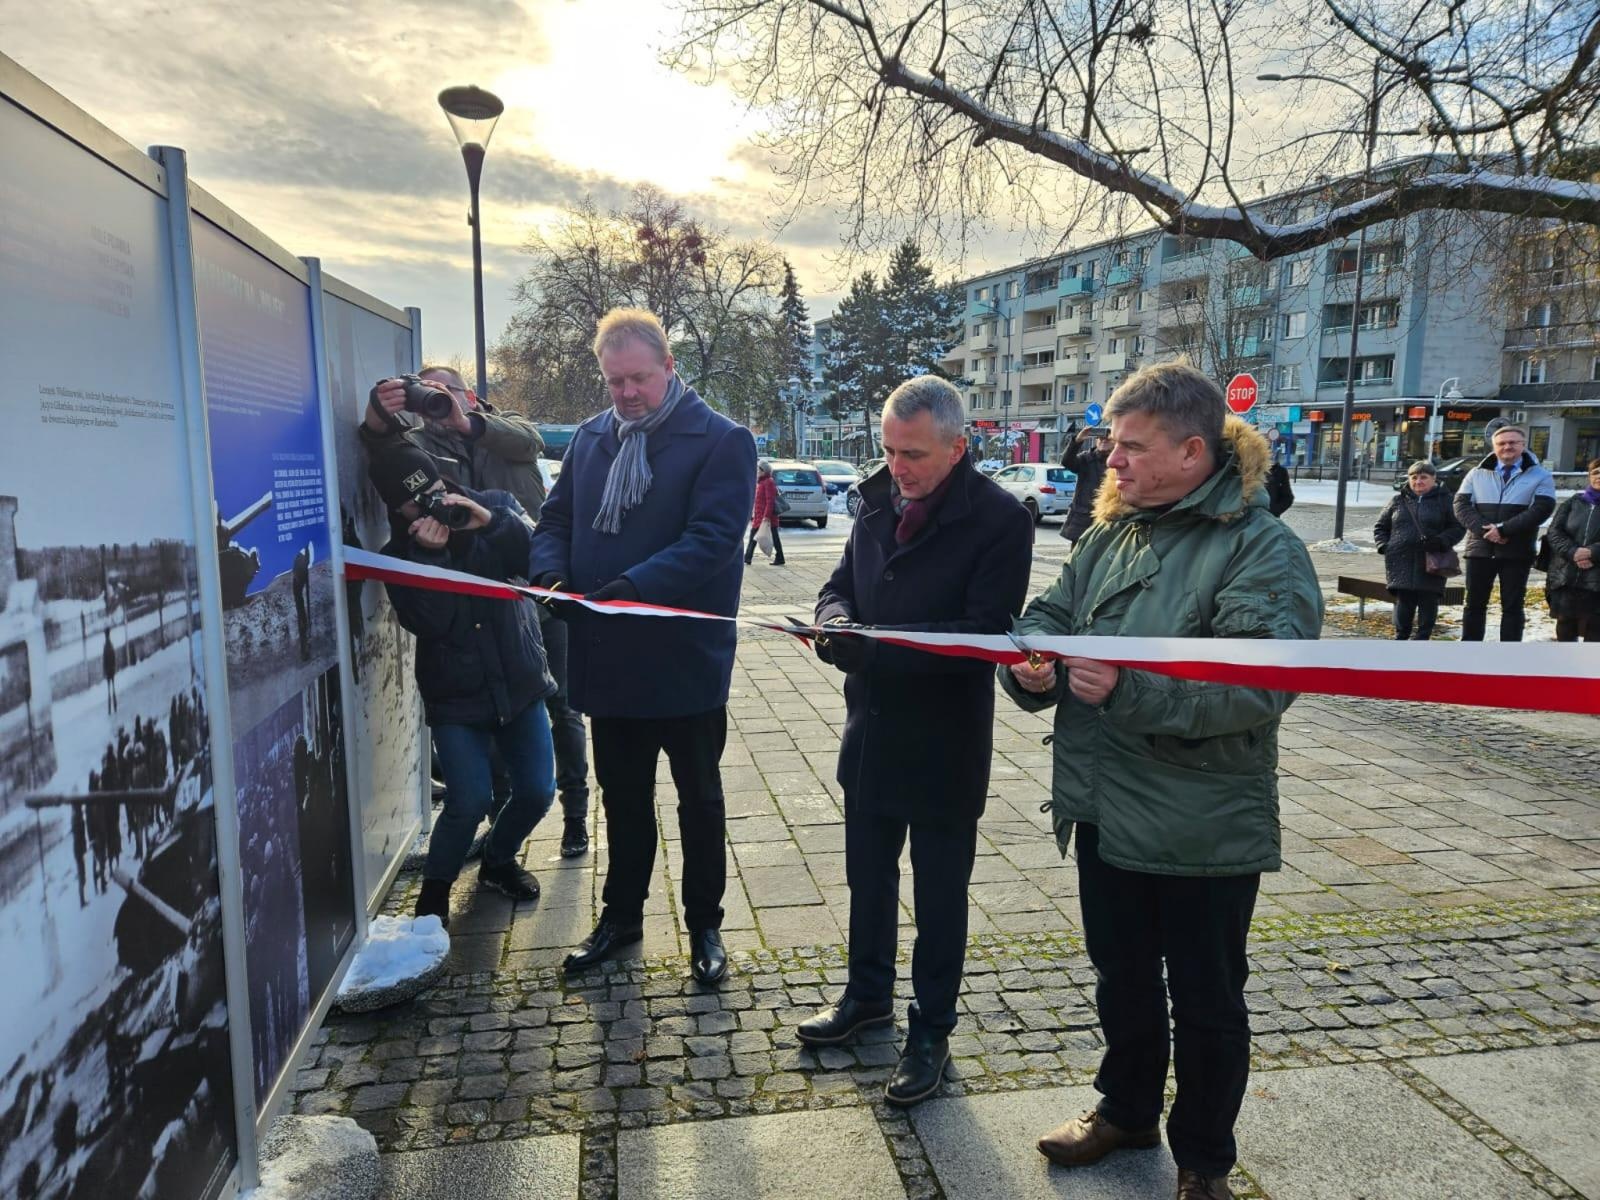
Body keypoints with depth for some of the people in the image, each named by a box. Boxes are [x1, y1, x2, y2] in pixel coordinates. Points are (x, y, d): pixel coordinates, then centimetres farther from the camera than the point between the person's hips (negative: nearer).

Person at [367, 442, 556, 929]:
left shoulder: (495, 507, -1)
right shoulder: (399, 554, -4)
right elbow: (428, 621, -19)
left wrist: (490, 522, -29)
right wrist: (431, 554, -27)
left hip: (519, 682, 3)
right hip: (456, 696, -2)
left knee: (537, 791, 5)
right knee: (470, 801, -12)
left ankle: (498, 860, 35)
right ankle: (434, 889, 15)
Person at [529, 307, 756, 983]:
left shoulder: (721, 441, -11)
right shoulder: (590, 438, 7)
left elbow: (712, 539, -22)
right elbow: (556, 518, 10)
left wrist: (628, 587, -32)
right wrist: (550, 574, -13)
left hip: (686, 660, -5)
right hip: (606, 658, 5)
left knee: (699, 799, 14)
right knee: (622, 796, 20)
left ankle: (704, 925, 31)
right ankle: (621, 915, 39)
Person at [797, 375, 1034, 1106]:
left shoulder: (999, 519, -16)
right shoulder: (878, 500, 3)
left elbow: (986, 634, -22)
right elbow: (840, 583, 10)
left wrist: (880, 642, -28)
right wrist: (836, 620, -13)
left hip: (943, 743, -6)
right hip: (870, 730, 6)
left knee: (939, 895, 11)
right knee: (868, 875, 22)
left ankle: (931, 1031, 30)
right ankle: (868, 994, 44)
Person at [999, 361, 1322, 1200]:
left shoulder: (1262, 549, -15)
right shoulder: (1111, 533, 6)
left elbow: (1259, 682, -26)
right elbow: (1050, 615, 7)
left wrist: (1128, 686, -32)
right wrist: (1033, 662, -16)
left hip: (1203, 830, -6)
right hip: (1105, 809, 6)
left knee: (1207, 1003, 14)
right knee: (1121, 976, 24)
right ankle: (1127, 1108, 47)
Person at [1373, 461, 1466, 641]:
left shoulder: (1443, 500, 5)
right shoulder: (1398, 500, 11)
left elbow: (1458, 528, 3)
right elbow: (1380, 527, 17)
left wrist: (1440, 542, -15)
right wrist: (1384, 545, 0)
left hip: (1431, 565, -1)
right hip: (1401, 563, 1)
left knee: (1428, 604, 1)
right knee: (1403, 603, 3)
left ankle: (1421, 638, 11)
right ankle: (1401, 638, 12)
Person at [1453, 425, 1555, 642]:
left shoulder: (1540, 476, 2)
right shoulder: (1477, 474, 9)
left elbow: (1541, 509, -10)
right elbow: (1461, 505, 1)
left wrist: (1503, 529, -19)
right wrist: (1485, 530, -15)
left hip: (1517, 552, -2)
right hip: (1479, 550, 2)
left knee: (1512, 606, 3)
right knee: (1474, 604, 6)